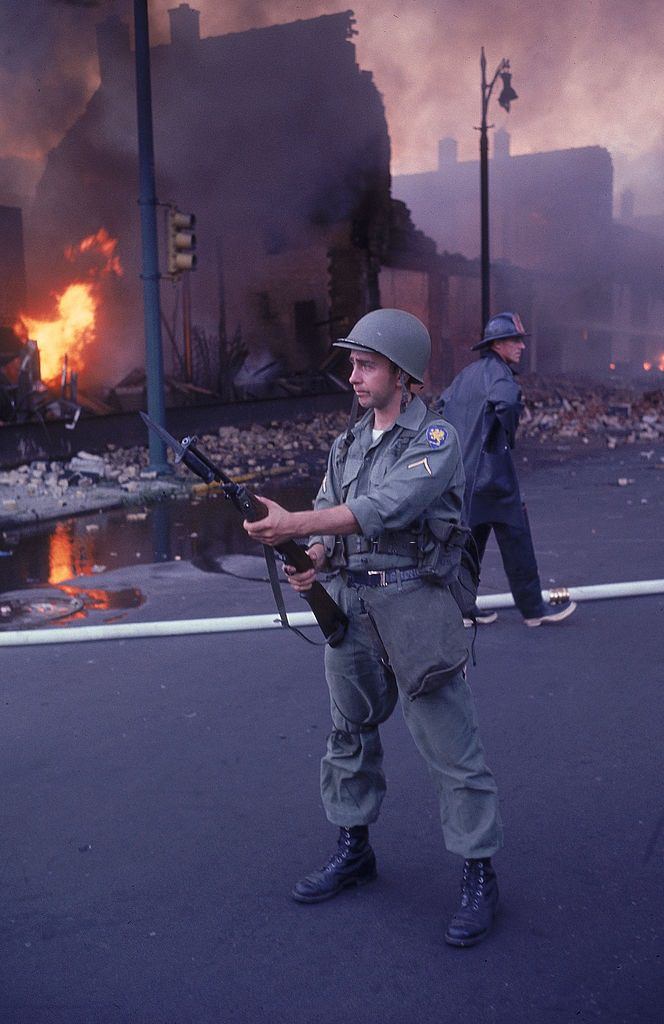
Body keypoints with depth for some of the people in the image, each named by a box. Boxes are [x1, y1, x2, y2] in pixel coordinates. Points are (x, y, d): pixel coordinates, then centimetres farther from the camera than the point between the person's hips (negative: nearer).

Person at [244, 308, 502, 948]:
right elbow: (327, 519, 7)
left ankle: (479, 876, 14)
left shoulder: (436, 440, -9)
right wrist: (310, 560, -16)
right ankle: (353, 850, 35)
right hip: (347, 606, 7)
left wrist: (294, 523, -32)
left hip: (413, 607, -7)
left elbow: (387, 506, -25)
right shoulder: (347, 444, 13)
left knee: (450, 747, 0)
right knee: (350, 734, 17)